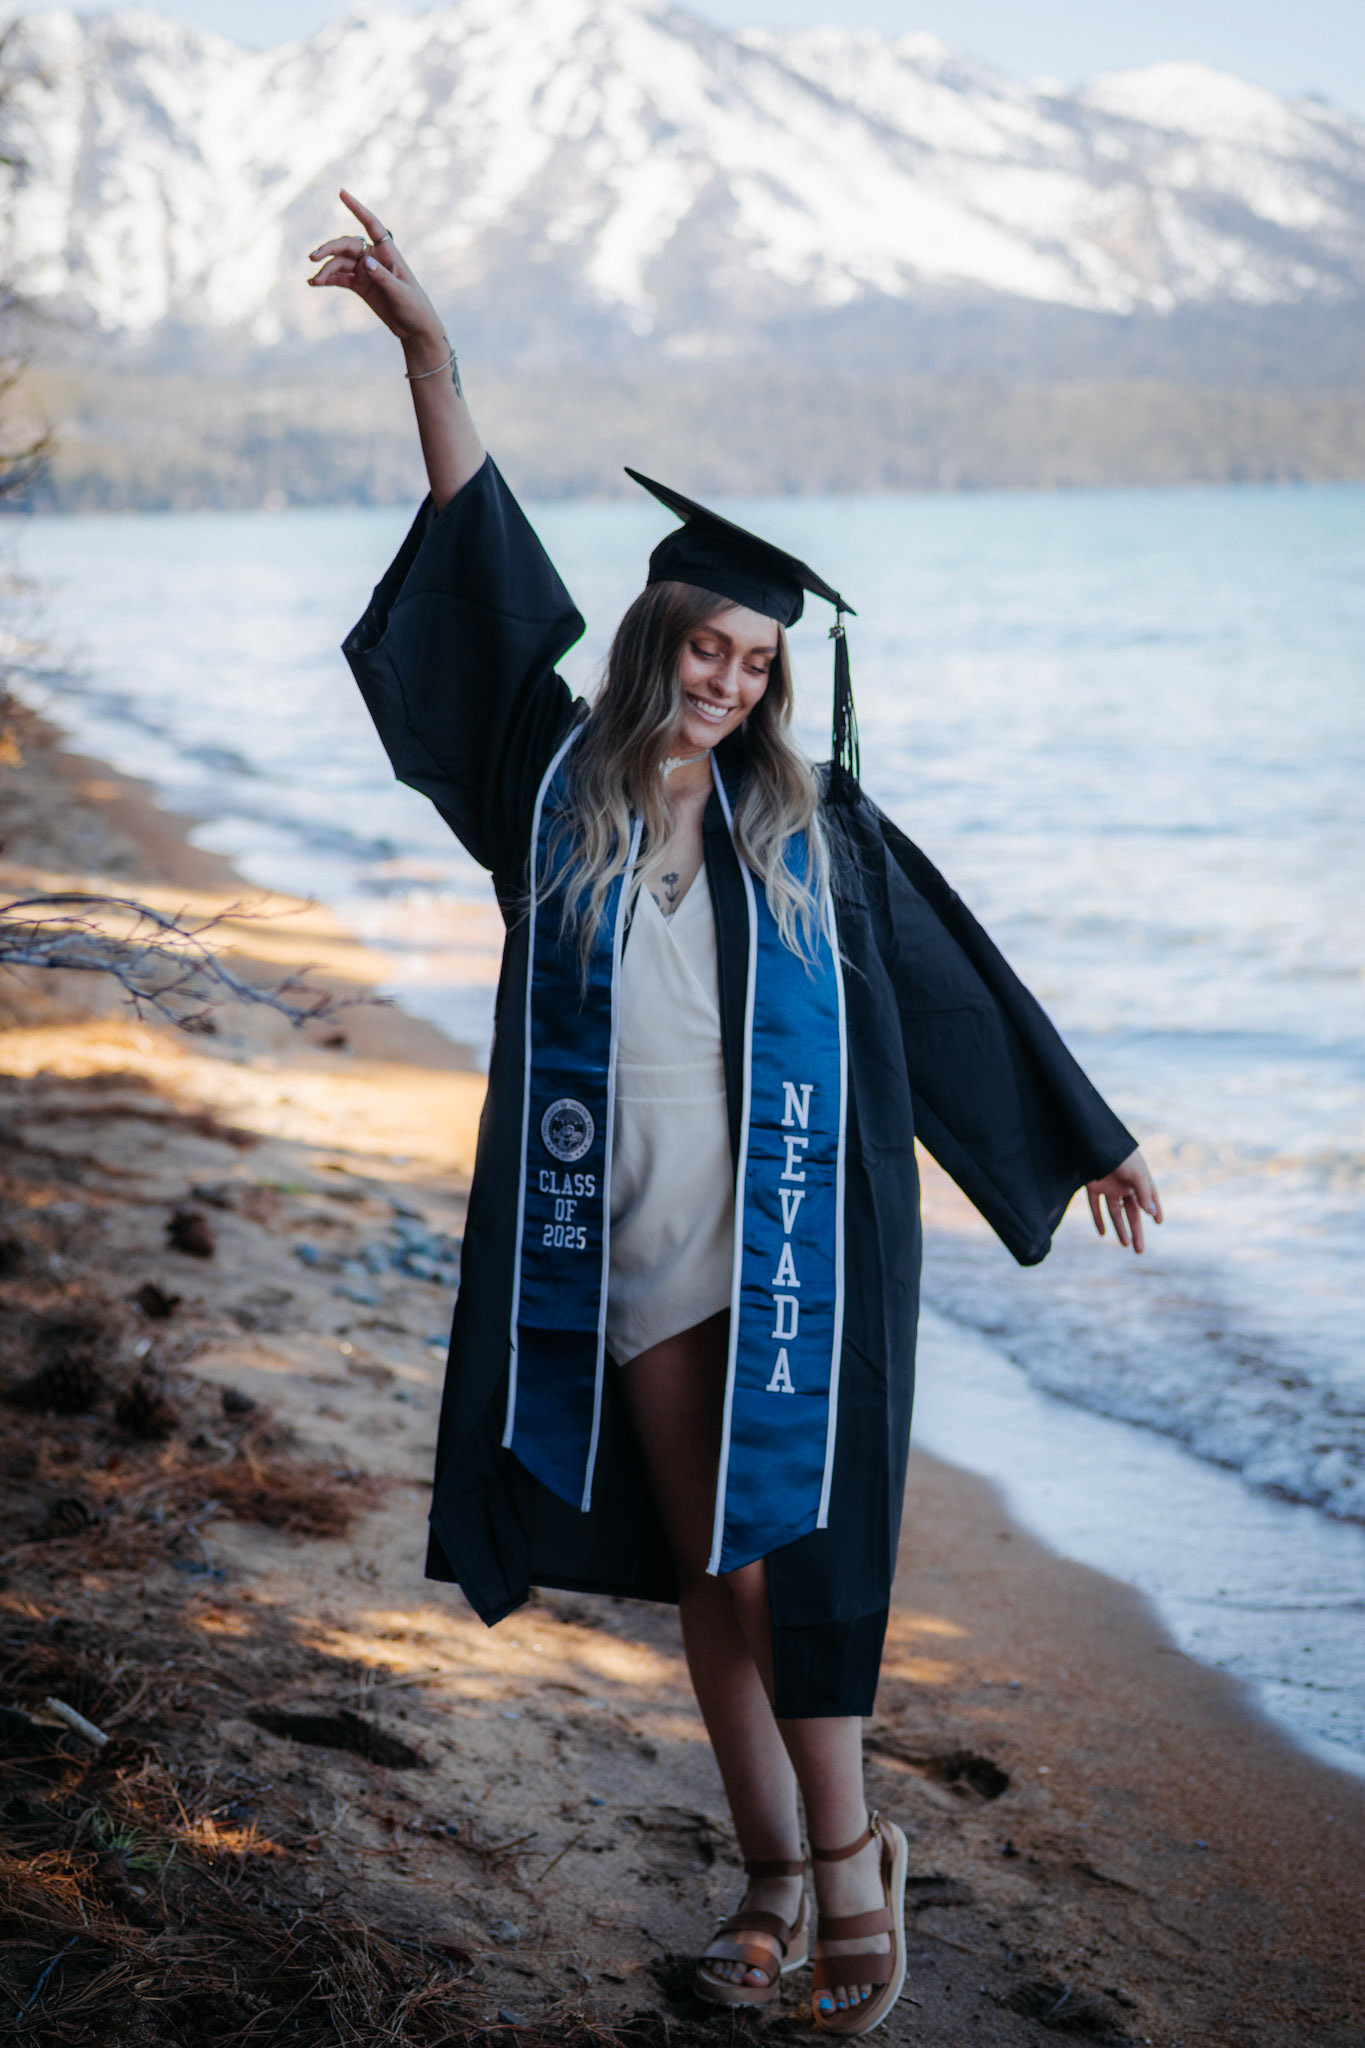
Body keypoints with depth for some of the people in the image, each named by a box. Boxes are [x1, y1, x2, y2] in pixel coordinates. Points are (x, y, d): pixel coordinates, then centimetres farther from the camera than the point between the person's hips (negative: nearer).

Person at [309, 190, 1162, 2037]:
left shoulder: (809, 825, 1)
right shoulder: (561, 783, 2)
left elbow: (951, 975, 10)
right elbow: (492, 564, -3)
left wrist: (1084, 1137, 16)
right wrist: (428, 351, -7)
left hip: (786, 1244, -2)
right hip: (626, 1246, 2)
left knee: (782, 1561, -5)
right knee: (703, 1574, 9)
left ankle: (843, 1865, 8)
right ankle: (779, 1873, 21)